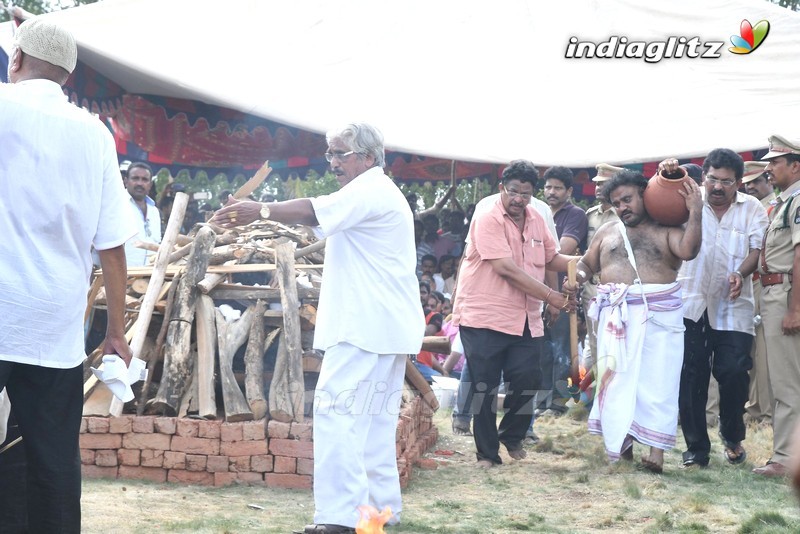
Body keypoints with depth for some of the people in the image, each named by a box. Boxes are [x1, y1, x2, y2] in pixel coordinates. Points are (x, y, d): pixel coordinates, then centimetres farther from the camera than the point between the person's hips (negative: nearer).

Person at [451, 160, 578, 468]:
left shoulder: (536, 221, 10)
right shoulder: (488, 220, -13)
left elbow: (551, 259, 24)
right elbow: (506, 269, -21)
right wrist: (551, 297, -20)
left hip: (525, 320, 6)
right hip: (484, 316, -6)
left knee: (526, 382, -2)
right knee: (484, 387, -1)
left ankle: (512, 438, 23)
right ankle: (487, 453, 10)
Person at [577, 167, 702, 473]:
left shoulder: (666, 230, 6)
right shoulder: (607, 233, 16)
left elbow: (688, 250, -13)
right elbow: (586, 264, 20)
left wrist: (695, 213, -18)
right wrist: (578, 276, -1)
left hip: (659, 315, -3)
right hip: (617, 315, 3)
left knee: (657, 382, -6)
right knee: (618, 380, 3)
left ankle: (656, 451, -9)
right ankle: (622, 442, 12)